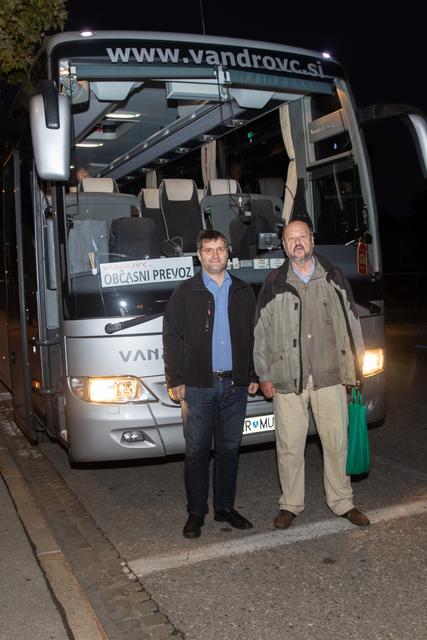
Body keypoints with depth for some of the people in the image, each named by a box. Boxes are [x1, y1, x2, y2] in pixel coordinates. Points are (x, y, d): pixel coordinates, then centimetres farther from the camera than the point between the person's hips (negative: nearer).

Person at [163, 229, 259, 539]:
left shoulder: (244, 292, 10)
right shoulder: (186, 292, 1)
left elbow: (253, 336, 13)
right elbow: (172, 337, 0)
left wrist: (253, 375, 8)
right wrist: (175, 380, -6)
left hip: (235, 385, 3)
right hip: (199, 386, -3)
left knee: (229, 449, 11)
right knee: (197, 451, 3)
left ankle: (225, 507, 24)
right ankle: (196, 512, 15)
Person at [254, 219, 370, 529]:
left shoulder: (334, 278, 7)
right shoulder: (274, 284, 3)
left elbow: (352, 322, 10)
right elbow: (261, 332, 5)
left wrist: (354, 369, 7)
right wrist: (264, 375, 3)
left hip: (330, 376, 1)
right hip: (288, 379, -1)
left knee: (337, 442, 8)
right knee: (290, 445, 5)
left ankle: (342, 502, 25)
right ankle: (290, 504, 22)